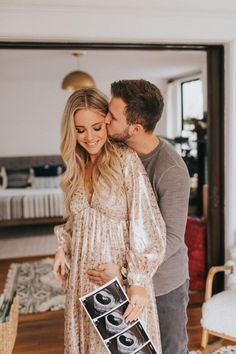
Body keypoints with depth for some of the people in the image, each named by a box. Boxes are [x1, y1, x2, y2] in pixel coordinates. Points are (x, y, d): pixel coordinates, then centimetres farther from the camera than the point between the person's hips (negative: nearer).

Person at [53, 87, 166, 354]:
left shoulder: (126, 161, -14)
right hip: (83, 276, 6)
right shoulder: (77, 167, 6)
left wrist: (139, 282, -19)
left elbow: (145, 225, -17)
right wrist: (63, 248, 3)